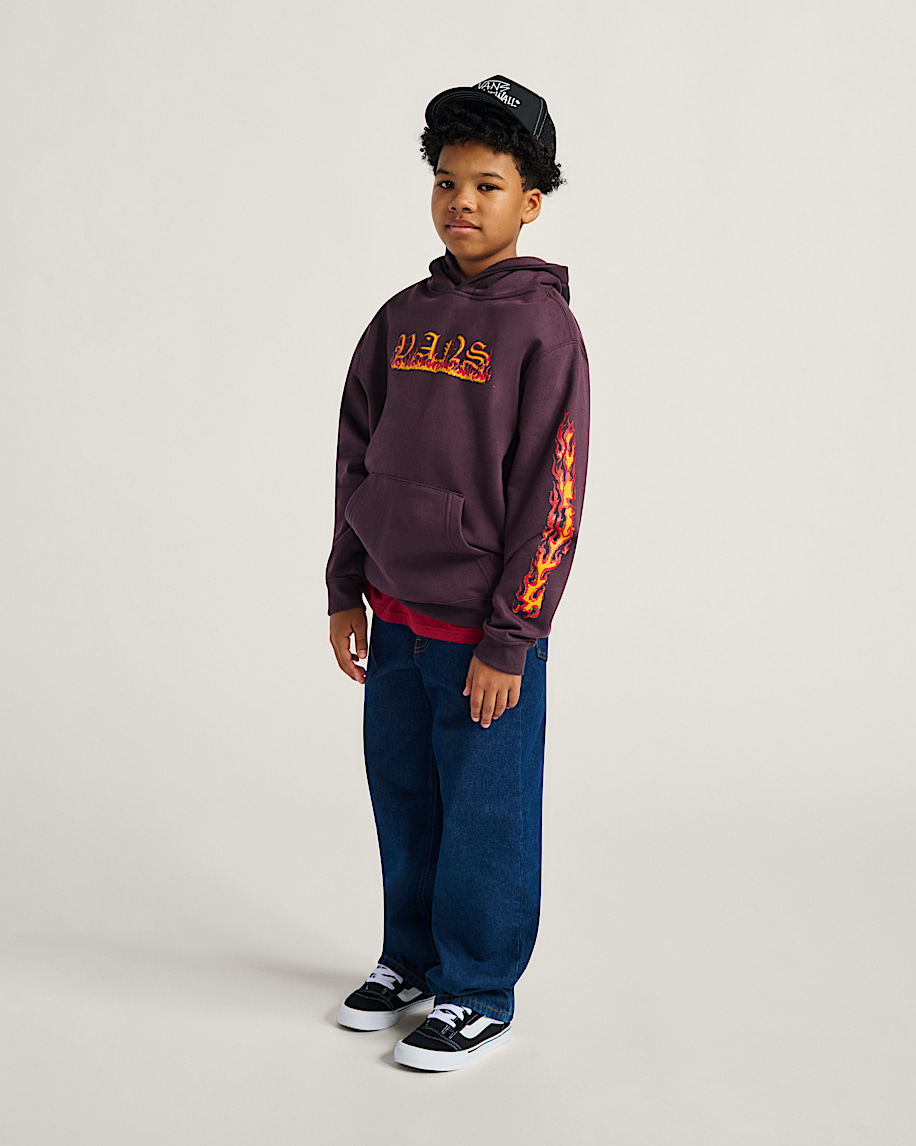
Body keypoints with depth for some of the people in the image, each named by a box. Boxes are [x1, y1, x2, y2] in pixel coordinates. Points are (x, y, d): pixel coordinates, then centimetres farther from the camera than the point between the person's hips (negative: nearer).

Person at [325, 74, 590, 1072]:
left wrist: (508, 643, -14)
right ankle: (409, 959, 33)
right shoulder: (402, 319, 8)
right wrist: (346, 594, 11)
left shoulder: (543, 328, -10)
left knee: (484, 817, 4)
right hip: (395, 617, 6)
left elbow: (549, 498, -12)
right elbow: (357, 460, 14)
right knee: (404, 801, 16)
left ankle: (478, 996, 18)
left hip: (482, 632, -6)